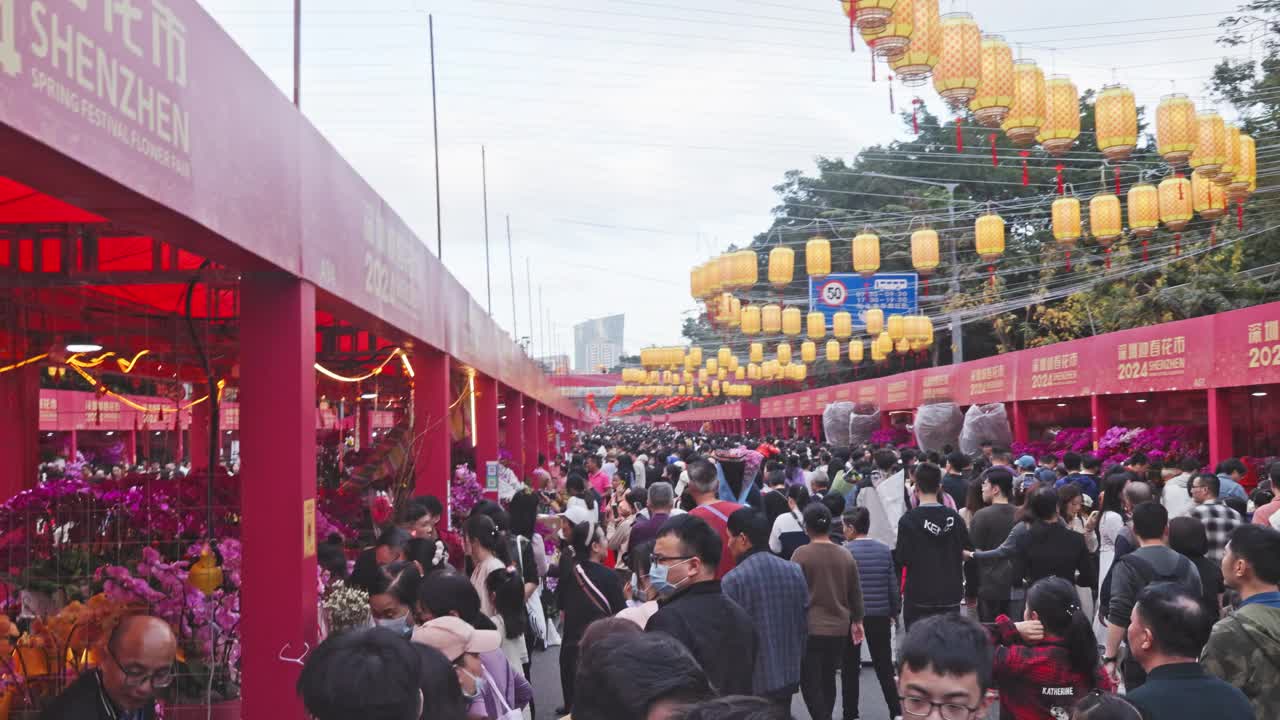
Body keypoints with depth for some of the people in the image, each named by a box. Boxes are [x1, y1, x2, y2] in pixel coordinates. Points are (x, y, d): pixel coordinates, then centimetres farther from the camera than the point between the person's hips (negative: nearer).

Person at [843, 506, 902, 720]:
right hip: (880, 616, 3)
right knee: (884, 667, 11)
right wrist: (894, 612, 14)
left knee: (850, 668, 8)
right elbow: (893, 585, 5)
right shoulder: (884, 550, 3)